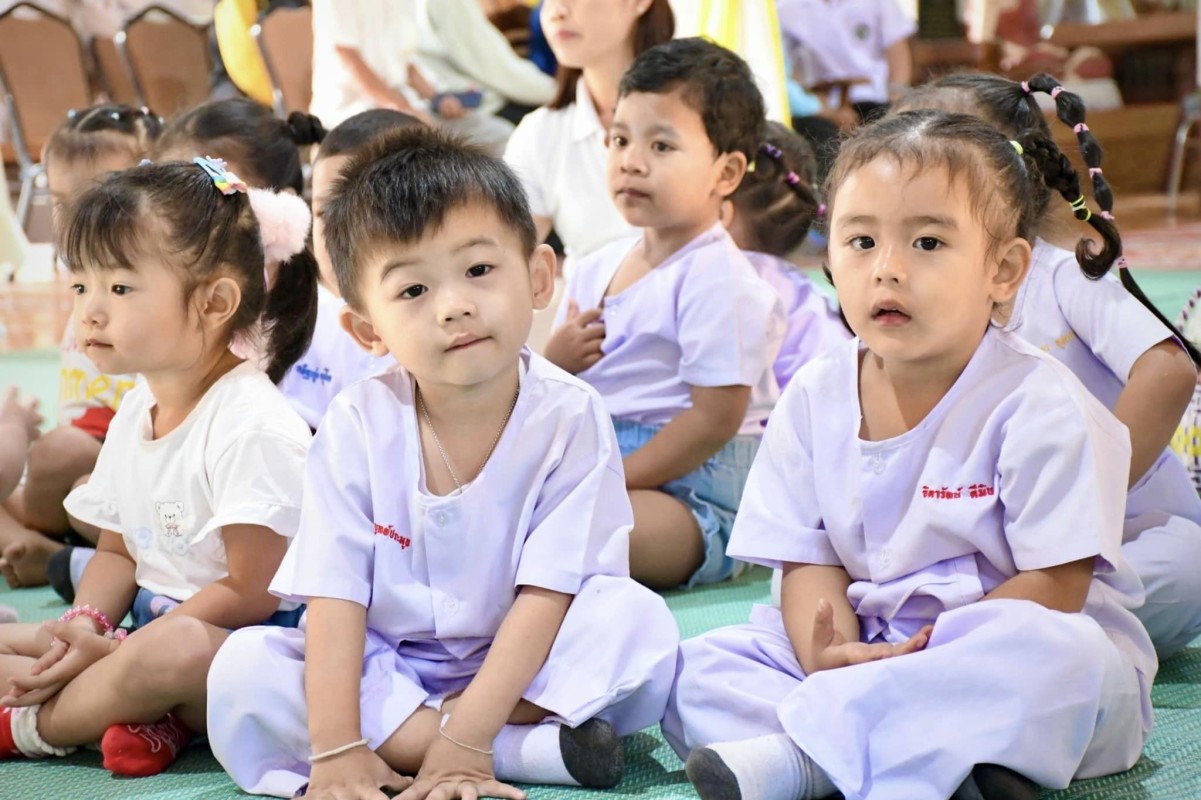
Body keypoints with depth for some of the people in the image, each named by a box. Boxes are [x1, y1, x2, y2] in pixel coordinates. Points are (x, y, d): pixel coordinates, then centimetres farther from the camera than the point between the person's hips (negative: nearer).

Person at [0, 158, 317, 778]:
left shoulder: (250, 425, -19)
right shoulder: (133, 415, 9)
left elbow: (251, 591, -20)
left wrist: (116, 652, -18)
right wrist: (86, 623, -5)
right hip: (151, 626, 9)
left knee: (173, 651, -40)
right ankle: (147, 715, -17)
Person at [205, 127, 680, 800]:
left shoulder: (568, 418, -14)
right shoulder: (358, 427, -9)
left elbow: (544, 595, -18)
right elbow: (335, 597, -14)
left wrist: (465, 739, -27)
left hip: (519, 670, -2)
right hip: (385, 670, 2)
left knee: (639, 620, -27)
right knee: (242, 668, -24)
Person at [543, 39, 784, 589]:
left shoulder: (718, 281, -13)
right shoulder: (595, 270, 12)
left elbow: (714, 420, -18)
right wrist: (556, 361, -6)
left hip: (695, 489, -8)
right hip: (599, 461, 8)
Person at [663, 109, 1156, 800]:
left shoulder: (1037, 403, -12)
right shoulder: (814, 400, 2)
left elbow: (1055, 586, -15)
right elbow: (809, 562, 1)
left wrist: (928, 657, -24)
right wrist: (830, 656, -21)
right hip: (868, 646, 4)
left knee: (1061, 659, -38)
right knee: (701, 665, -12)